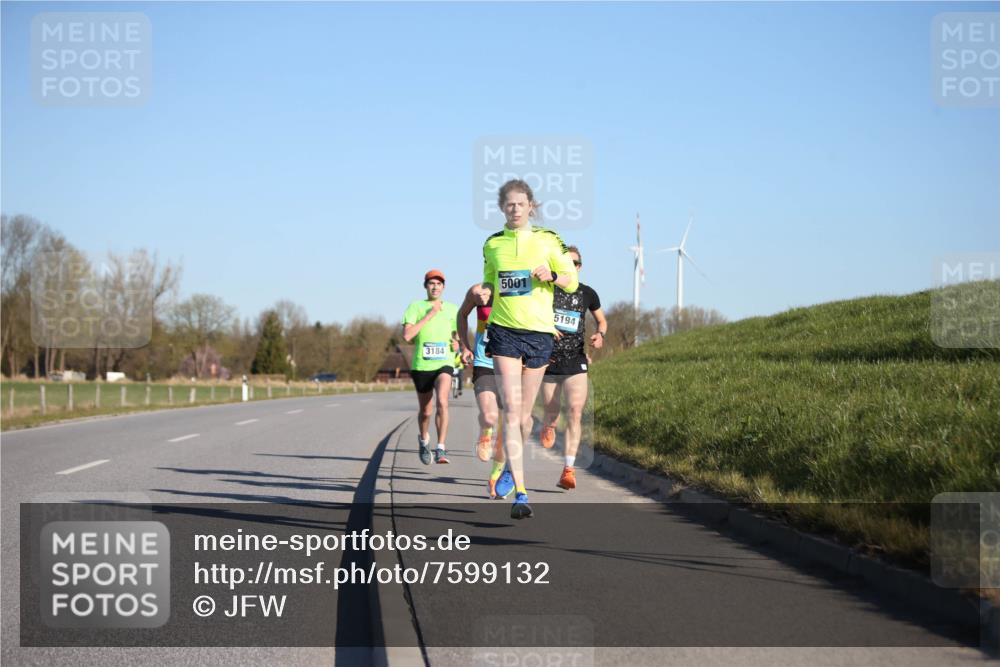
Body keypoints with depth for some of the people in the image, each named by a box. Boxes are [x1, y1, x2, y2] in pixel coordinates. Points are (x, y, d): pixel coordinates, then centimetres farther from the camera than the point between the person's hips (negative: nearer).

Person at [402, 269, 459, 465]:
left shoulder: (452, 309, 9)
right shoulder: (415, 306, 1)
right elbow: (407, 336, -12)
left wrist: (456, 343, -1)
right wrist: (429, 315, -14)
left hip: (444, 364, 0)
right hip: (421, 366, 0)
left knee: (442, 401, -26)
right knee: (426, 411, 12)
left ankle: (441, 449, -25)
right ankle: (424, 439, 44)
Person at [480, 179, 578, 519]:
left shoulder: (548, 240, 3)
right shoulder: (493, 244, 8)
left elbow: (572, 282, 3)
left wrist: (552, 276, -14)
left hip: (538, 332, 0)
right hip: (503, 331, 0)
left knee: (524, 414, 8)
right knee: (511, 410, -13)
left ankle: (511, 465, 37)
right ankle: (520, 493, -18)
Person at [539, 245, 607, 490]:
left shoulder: (587, 294, 3)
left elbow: (601, 320, 18)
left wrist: (600, 335, -3)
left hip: (576, 362, 0)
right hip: (549, 360, 0)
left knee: (575, 412, -16)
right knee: (551, 412, 11)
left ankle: (569, 470, -16)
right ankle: (548, 429, 52)